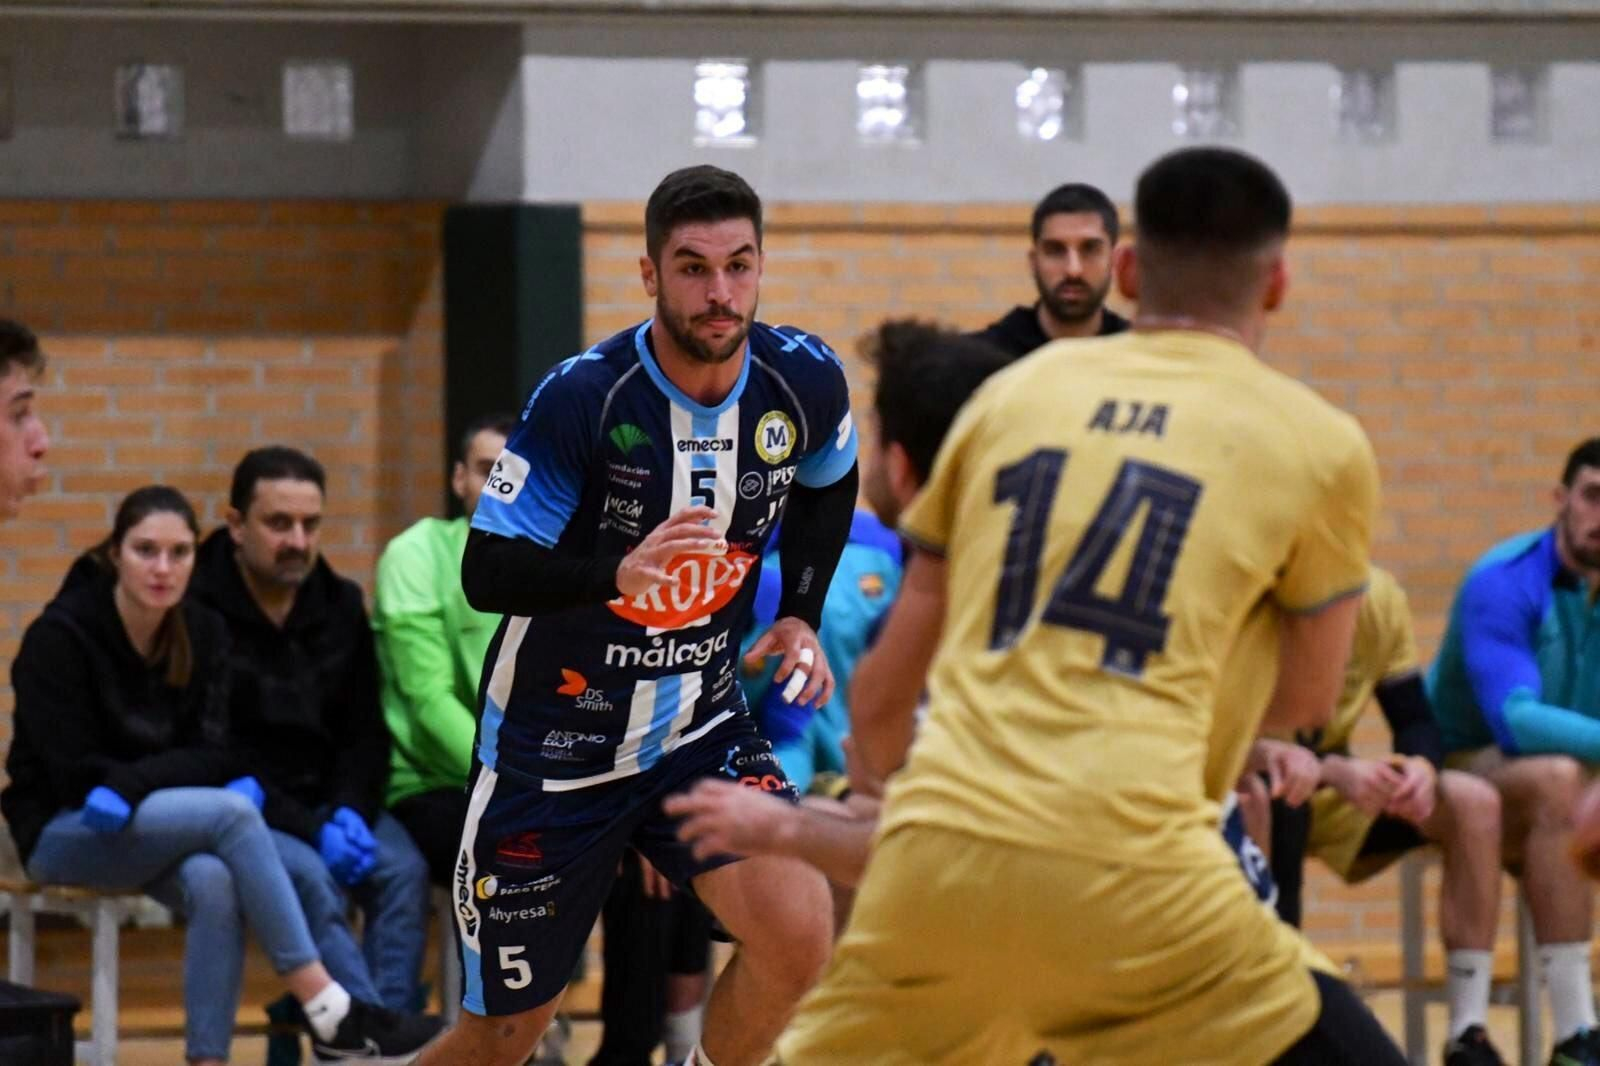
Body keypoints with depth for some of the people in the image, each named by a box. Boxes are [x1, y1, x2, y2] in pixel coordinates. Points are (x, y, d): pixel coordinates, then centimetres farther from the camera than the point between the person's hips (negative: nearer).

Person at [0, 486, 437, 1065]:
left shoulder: (204, 632, 2)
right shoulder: (59, 637, -14)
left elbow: (213, 754, -4)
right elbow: (74, 776, -17)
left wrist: (127, 784, -21)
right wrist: (173, 773, -21)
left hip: (157, 830, 5)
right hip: (64, 833, -5)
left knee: (212, 883, -33)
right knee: (231, 812, -30)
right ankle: (326, 1009, -31)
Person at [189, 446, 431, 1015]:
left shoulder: (341, 607, 9)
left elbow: (366, 733, 11)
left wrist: (350, 812, -11)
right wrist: (309, 830, -21)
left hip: (326, 803, 5)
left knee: (404, 870, -23)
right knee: (309, 876, -34)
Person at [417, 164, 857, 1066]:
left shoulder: (804, 381, -9)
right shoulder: (581, 397, -22)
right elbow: (488, 572, -22)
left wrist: (801, 615, 6)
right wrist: (619, 570, -39)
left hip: (700, 728, 3)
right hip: (552, 745, -3)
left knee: (798, 931, -23)